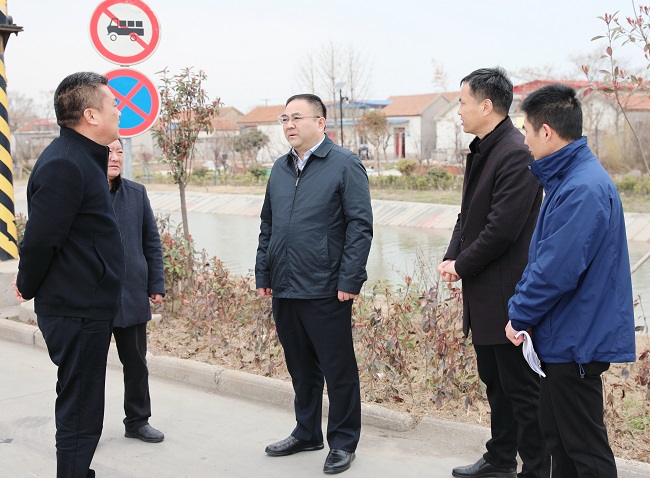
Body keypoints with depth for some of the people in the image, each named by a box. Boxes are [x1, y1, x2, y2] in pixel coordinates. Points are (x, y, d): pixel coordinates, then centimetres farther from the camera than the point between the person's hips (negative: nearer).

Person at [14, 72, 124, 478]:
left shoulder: (83, 158, 13)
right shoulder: (64, 165, -20)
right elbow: (40, 239, -21)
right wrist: (29, 288, -6)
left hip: (86, 308, 10)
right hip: (78, 311, -10)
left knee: (80, 408, 21)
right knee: (80, 414, -1)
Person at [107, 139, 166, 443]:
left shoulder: (137, 193, 5)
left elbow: (152, 242, 8)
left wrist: (157, 285, 4)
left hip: (132, 294, 3)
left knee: (136, 362, 13)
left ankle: (137, 421, 28)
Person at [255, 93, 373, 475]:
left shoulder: (345, 165, -7)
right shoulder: (280, 169, 13)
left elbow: (360, 226, -11)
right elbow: (267, 226, 18)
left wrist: (349, 281, -16)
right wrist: (263, 274, 13)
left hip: (326, 292, -6)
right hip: (284, 289, 6)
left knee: (338, 370, 5)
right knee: (301, 368, 17)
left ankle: (343, 443, 18)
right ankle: (307, 433, 33)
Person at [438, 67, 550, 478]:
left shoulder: (516, 154, -20)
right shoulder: (482, 150, 12)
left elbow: (502, 229, -23)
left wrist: (461, 265, -11)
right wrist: (452, 258, 0)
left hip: (508, 294, -10)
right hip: (484, 294, 10)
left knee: (522, 388, 1)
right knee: (495, 382, 21)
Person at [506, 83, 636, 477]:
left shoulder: (582, 190, -24)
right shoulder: (567, 178, 9)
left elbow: (557, 271, -26)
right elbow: (542, 257, 14)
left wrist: (520, 315, -12)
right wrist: (522, 310, 5)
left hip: (575, 341, -10)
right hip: (564, 335, 10)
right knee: (557, 433, 21)